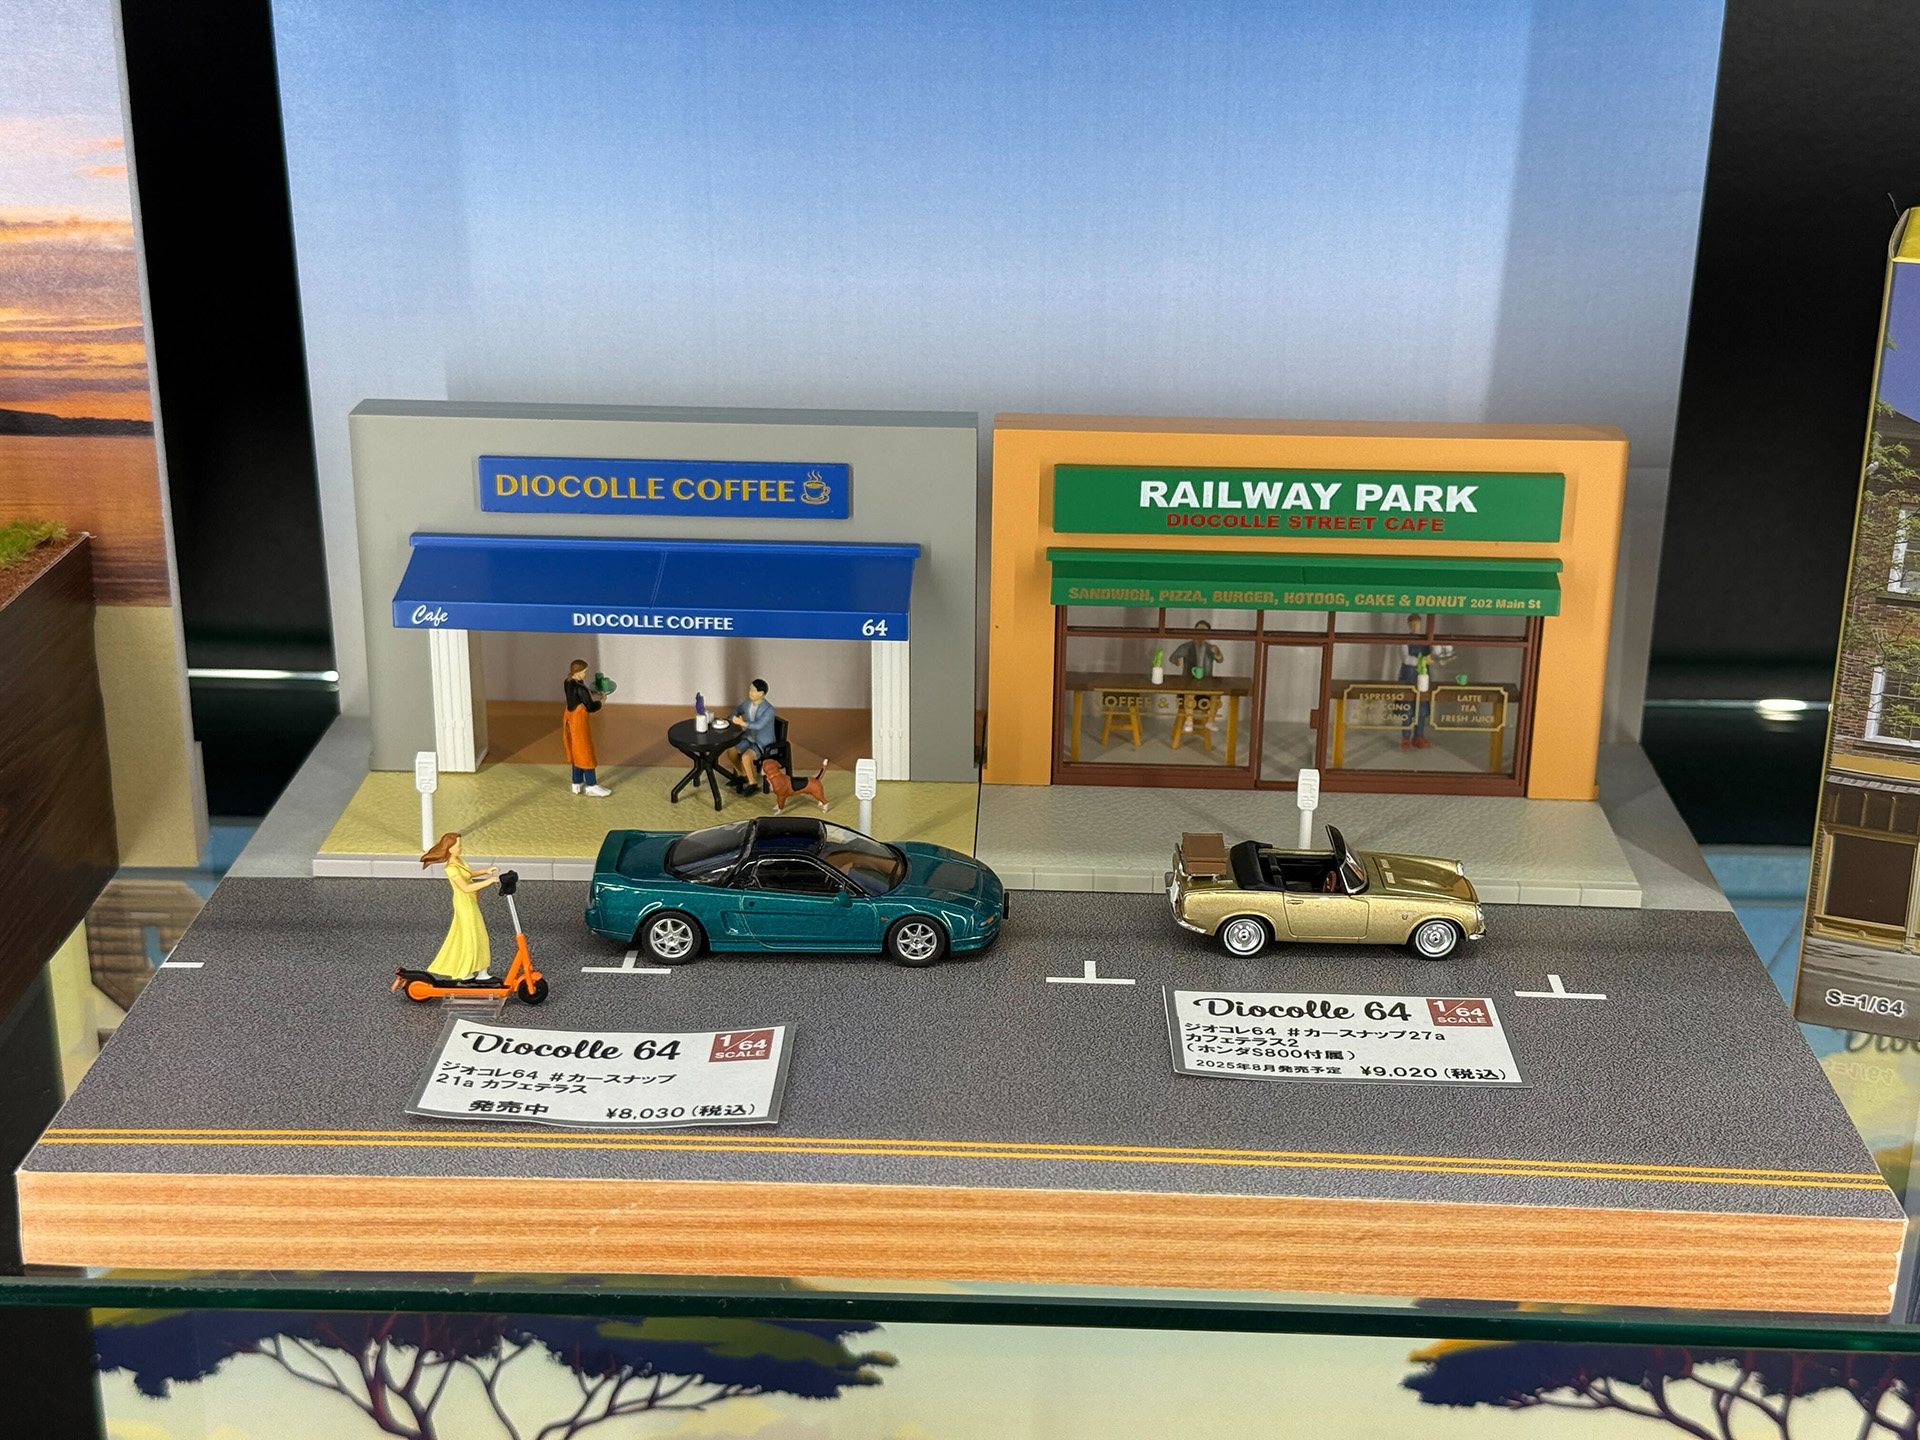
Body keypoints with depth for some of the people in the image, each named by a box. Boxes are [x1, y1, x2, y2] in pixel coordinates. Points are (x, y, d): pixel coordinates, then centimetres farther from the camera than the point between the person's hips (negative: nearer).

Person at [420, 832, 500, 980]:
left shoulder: (458, 860, 1)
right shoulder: (451, 868, -28)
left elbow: (468, 874, 17)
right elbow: (466, 888, -34)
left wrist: (486, 871, 3)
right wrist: (488, 881, -34)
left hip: (470, 902, 9)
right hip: (465, 904, -9)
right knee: (469, 936, 4)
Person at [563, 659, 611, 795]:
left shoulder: (568, 683, 0)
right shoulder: (580, 688, -27)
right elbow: (590, 707, -19)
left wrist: (596, 694, 5)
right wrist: (601, 702, -1)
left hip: (570, 720, 9)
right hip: (579, 722, -9)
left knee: (577, 753, 19)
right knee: (586, 753, 3)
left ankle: (578, 784, 29)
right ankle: (591, 786, 13)